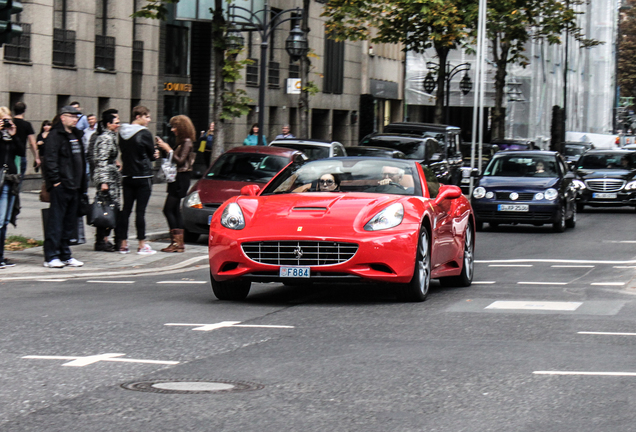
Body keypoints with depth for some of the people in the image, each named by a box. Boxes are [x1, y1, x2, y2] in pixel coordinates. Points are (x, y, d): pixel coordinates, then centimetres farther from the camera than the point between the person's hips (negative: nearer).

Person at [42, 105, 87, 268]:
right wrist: (55, 180, -19)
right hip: (60, 186, -9)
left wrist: (82, 184, 17)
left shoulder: (76, 135, 18)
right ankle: (51, 256, -5)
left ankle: (65, 255, 18)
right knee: (56, 220, -7)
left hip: (75, 186, 9)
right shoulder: (55, 135, -9)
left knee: (70, 222, 11)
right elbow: (50, 159, -16)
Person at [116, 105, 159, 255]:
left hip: (127, 176, 6)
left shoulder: (122, 132, 8)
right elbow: (152, 155, -5)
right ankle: (142, 245, -1)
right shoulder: (145, 133, -12)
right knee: (140, 211, -4)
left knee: (126, 209, 8)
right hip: (143, 176, -6)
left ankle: (123, 244, 10)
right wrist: (155, 154, 19)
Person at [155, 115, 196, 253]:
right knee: (175, 211, 9)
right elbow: (176, 160, 13)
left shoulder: (187, 142, -11)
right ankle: (179, 243, 10)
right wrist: (164, 147, 8)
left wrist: (168, 149, -15)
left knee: (168, 210, -12)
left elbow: (180, 161, -19)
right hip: (176, 179, 10)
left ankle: (176, 242, -12)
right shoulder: (182, 142, 16)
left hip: (181, 179, -10)